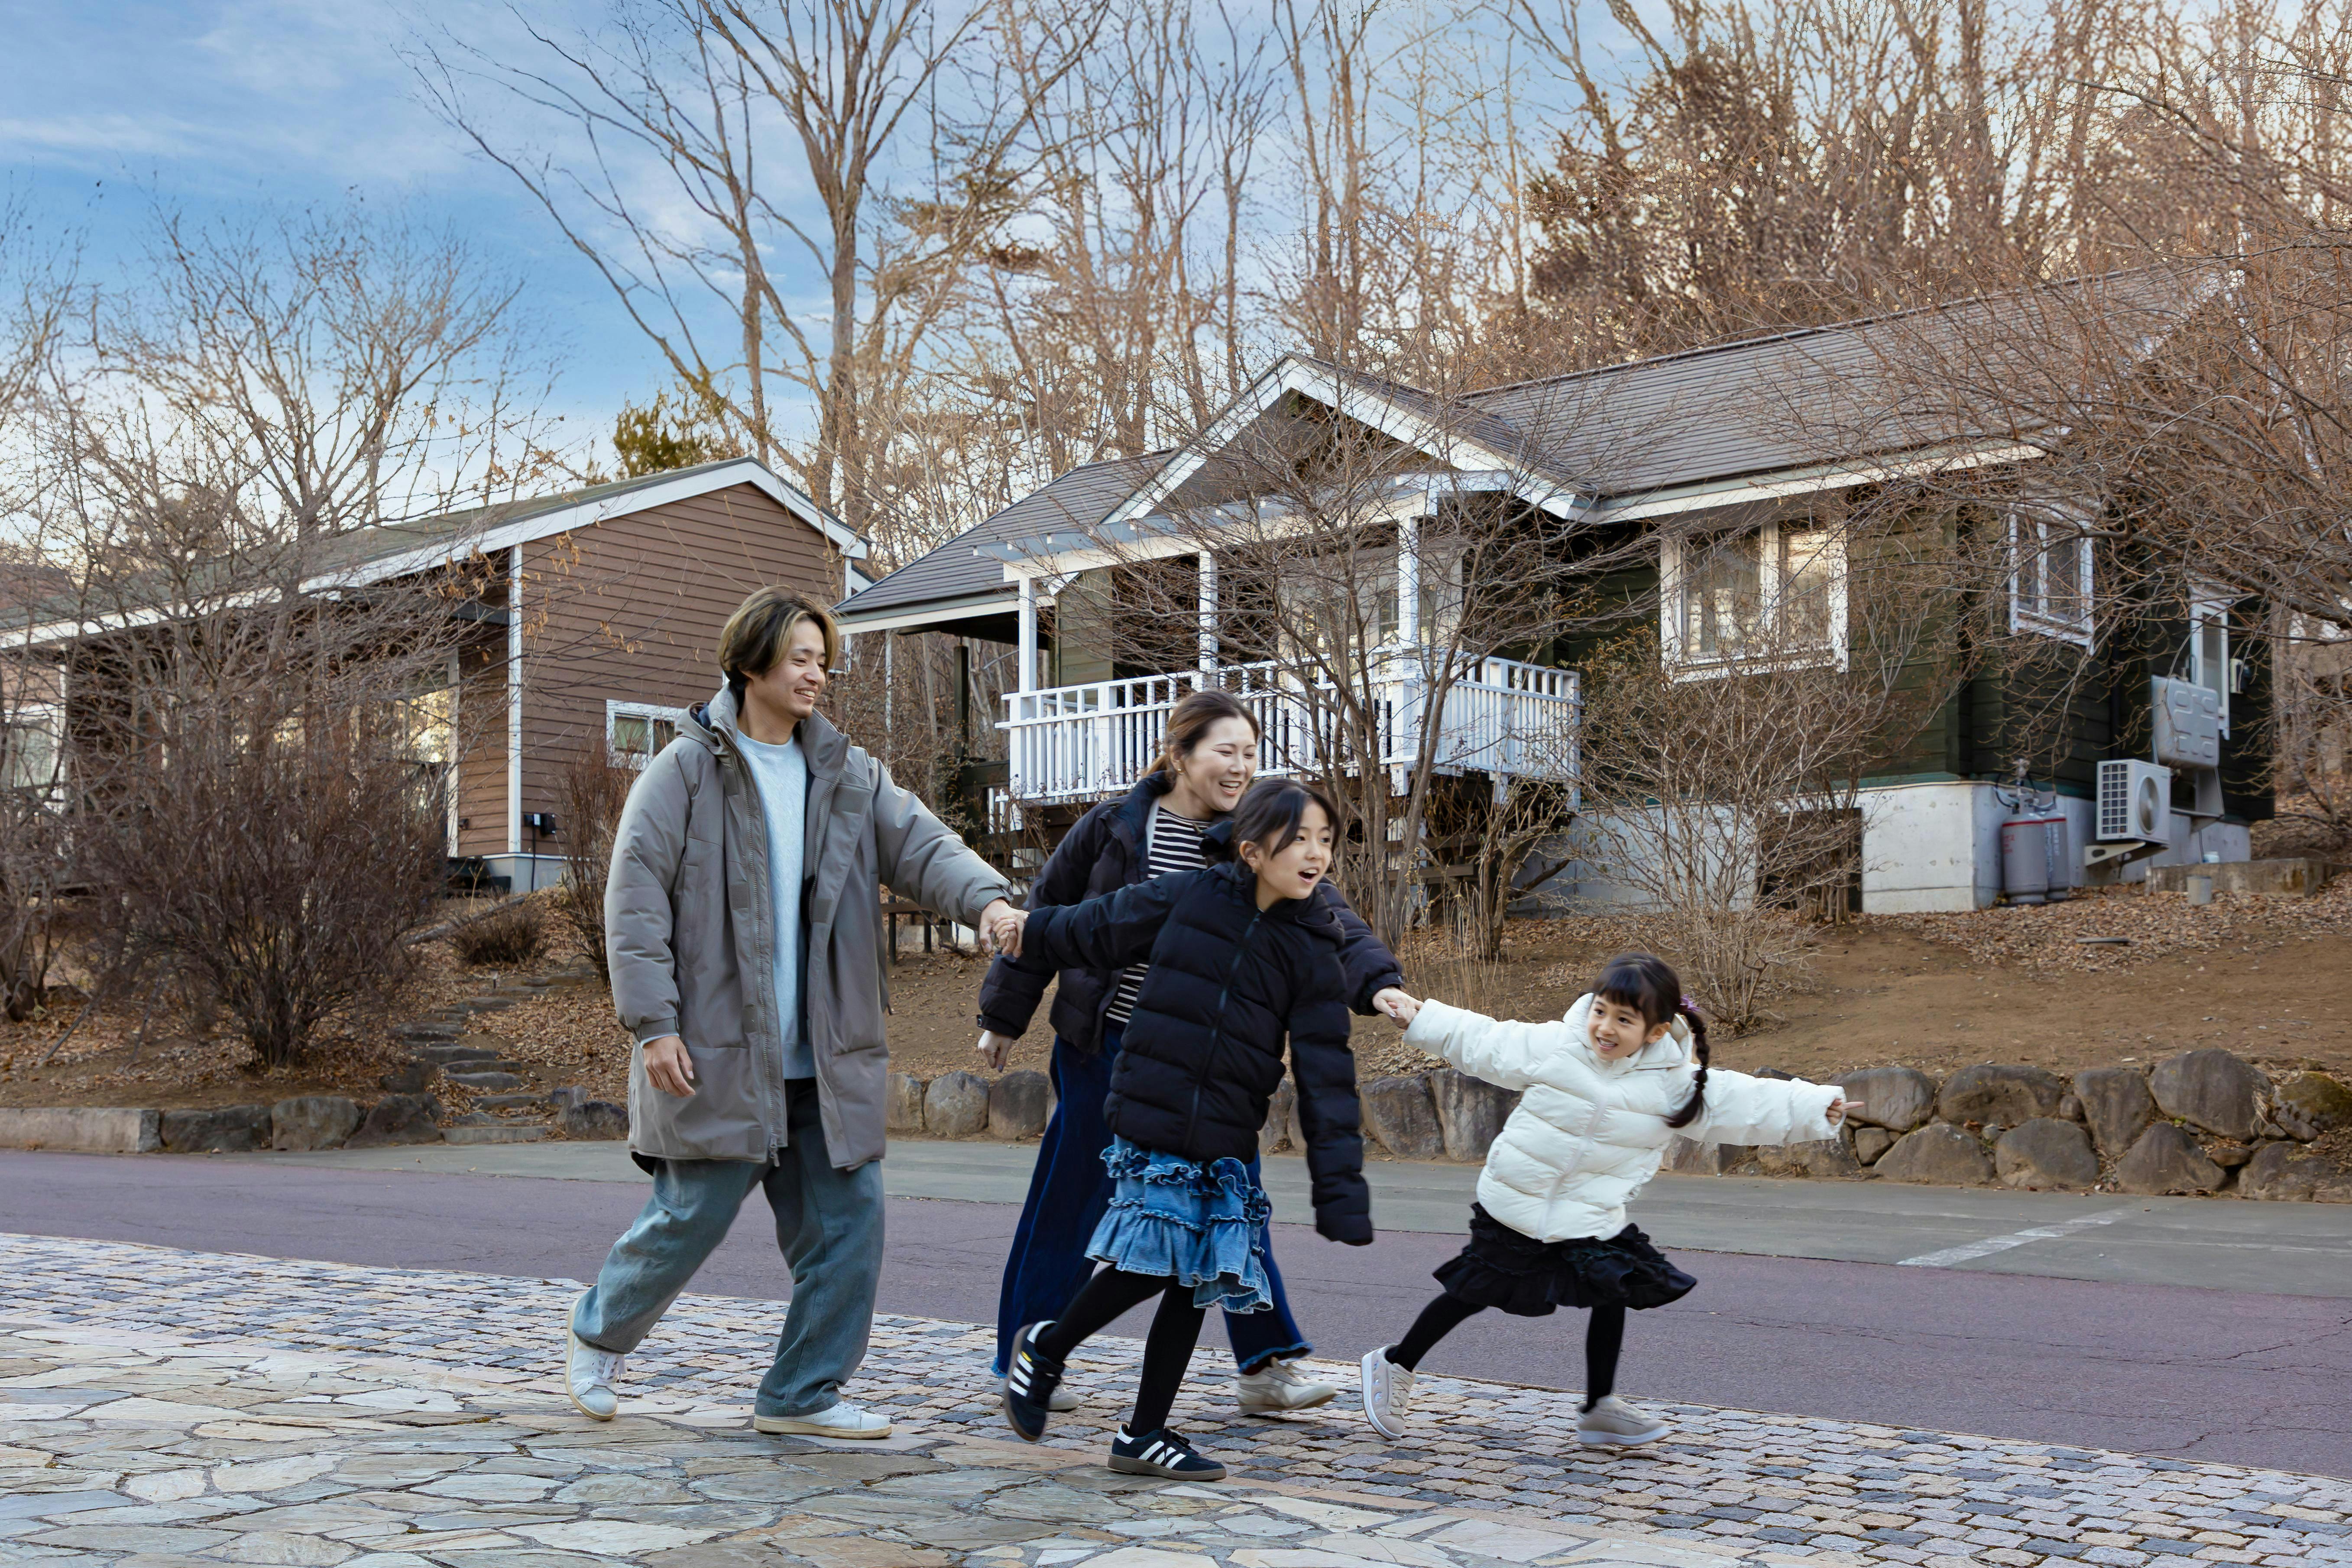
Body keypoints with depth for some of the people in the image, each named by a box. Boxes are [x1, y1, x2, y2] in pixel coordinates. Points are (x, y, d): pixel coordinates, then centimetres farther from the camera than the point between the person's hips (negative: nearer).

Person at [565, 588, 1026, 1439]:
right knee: (693, 1216, -1)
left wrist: (987, 898, -22)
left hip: (824, 1059, 5)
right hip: (716, 1051, -5)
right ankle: (598, 1331, 28)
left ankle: (802, 1394, 17)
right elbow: (634, 902, -7)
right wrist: (653, 1024, -14)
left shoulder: (847, 774, 11)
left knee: (849, 1219, 3)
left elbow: (920, 845, -1)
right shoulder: (687, 770, -4)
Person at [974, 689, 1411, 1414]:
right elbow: (1045, 918, 2)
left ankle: (1266, 1365, 11)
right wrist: (1004, 1015, 6)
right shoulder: (1113, 828, -6)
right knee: (1071, 1201, 5)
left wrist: (1376, 980, -27)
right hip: (1106, 1047, -3)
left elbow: (1323, 913, -9)